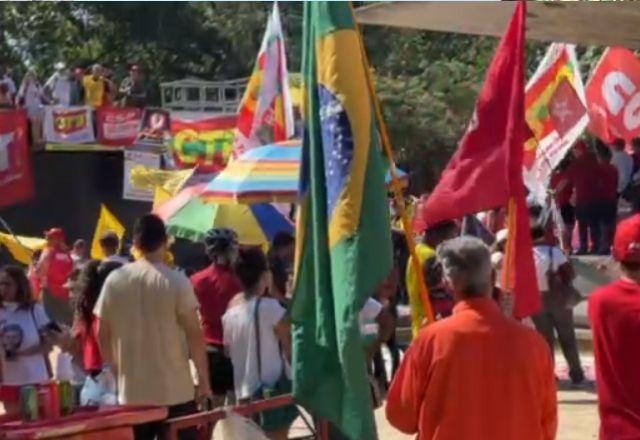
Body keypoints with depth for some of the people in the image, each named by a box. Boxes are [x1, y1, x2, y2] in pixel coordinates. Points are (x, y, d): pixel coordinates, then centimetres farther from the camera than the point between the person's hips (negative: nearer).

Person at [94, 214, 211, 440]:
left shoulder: (114, 280, 0)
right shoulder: (177, 281, -10)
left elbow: (102, 334, 6)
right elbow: (194, 333, -11)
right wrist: (204, 379, -2)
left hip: (132, 391, 3)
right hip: (175, 390, -3)